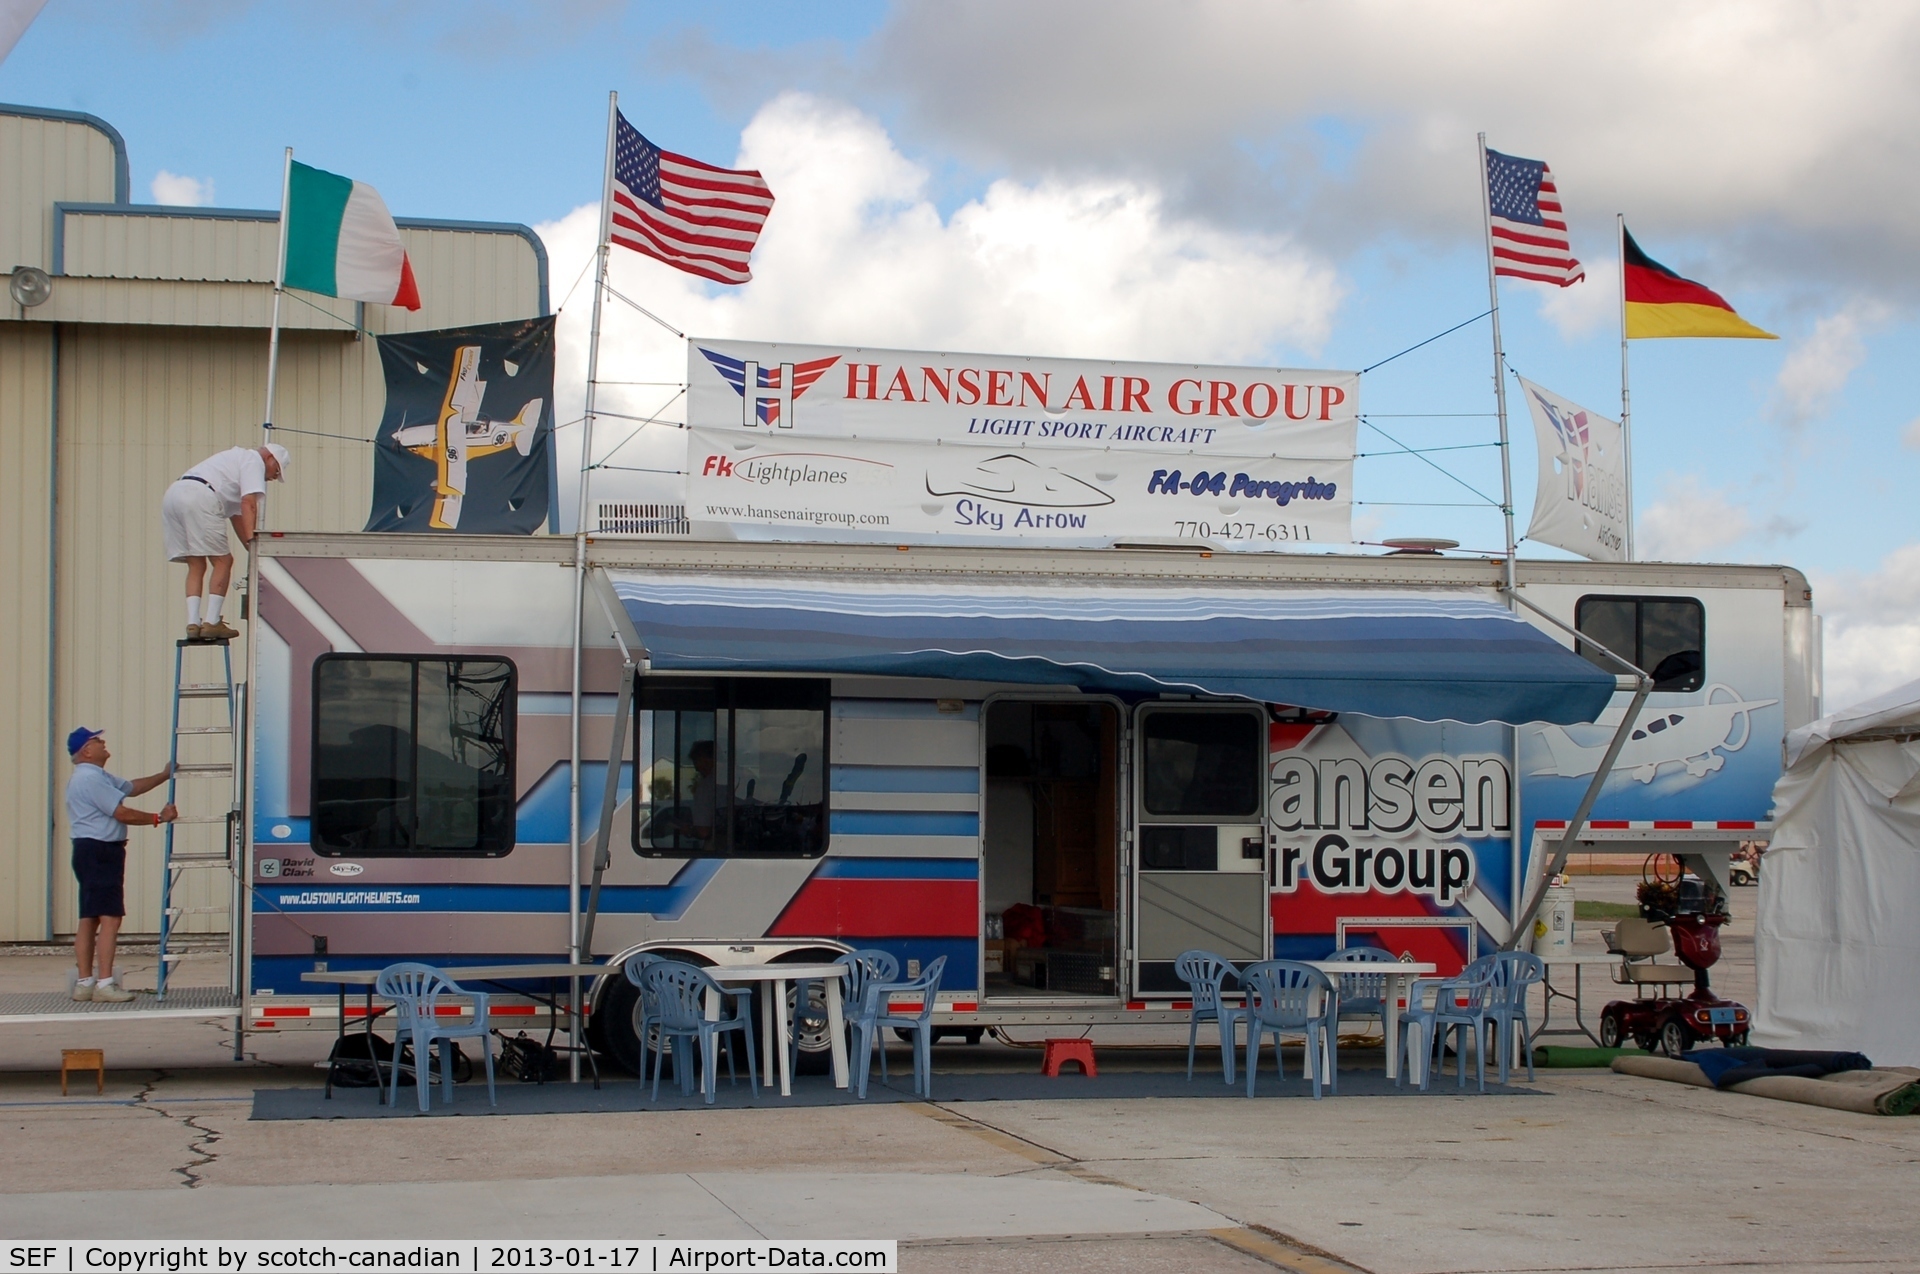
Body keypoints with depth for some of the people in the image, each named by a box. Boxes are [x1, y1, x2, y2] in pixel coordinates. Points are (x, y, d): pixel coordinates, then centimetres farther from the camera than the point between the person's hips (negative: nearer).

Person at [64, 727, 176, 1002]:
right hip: (100, 852, -11)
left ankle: (84, 983, 15)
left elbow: (131, 787, 27)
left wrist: (164, 775, 21)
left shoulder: (97, 777, 19)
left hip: (93, 852, 11)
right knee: (110, 917, -13)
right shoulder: (91, 778, -15)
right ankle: (104, 984, -15)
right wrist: (159, 818, -8)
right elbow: (123, 814, -17)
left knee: (89, 919, 12)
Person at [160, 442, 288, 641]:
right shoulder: (254, 460, 10)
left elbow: (237, 515, 36)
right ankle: (211, 623, -6)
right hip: (200, 497, -9)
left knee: (196, 565, 12)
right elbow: (248, 502, -7)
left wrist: (252, 549, 31)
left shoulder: (237, 458, 37)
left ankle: (193, 624, 3)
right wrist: (253, 541, -13)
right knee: (222, 561, -2)